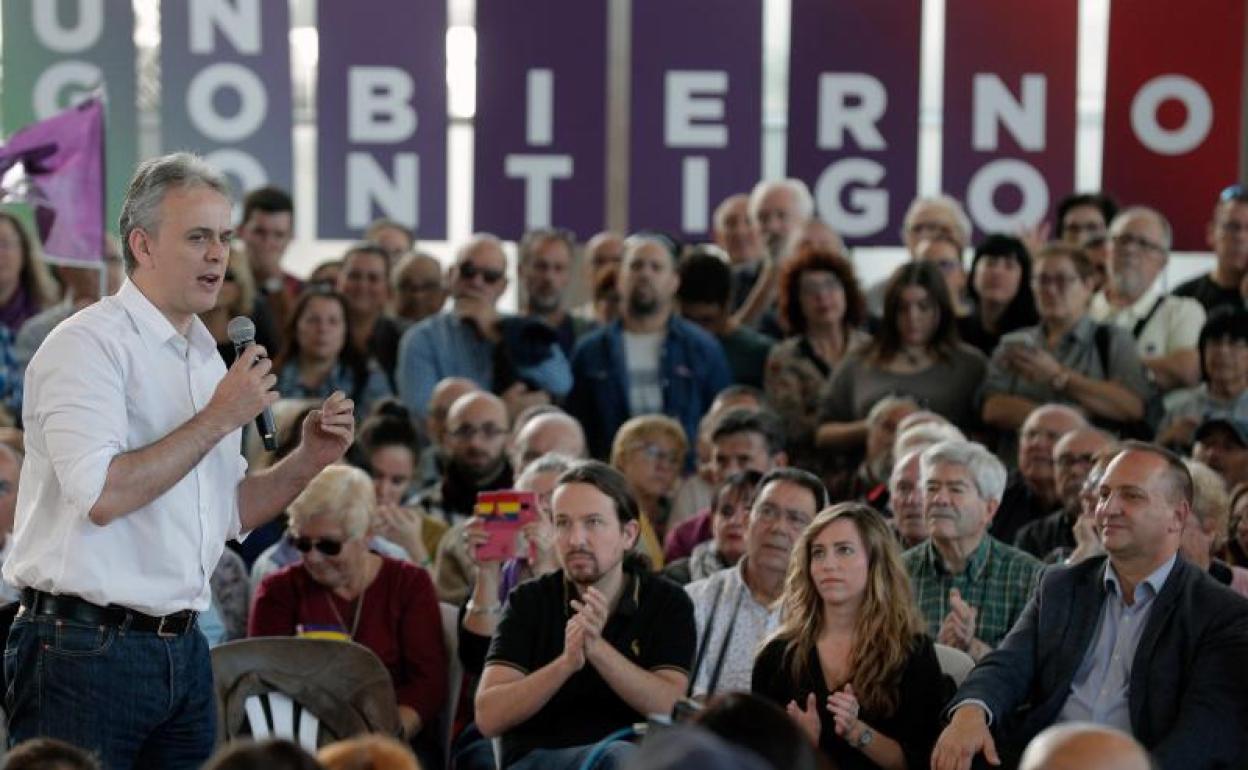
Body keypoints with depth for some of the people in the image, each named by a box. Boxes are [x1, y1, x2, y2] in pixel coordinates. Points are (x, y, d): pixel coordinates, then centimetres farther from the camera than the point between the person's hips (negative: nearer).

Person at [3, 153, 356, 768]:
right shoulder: (87, 344, -10)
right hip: (86, 648, -8)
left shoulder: (206, 357, 16)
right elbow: (102, 496, -23)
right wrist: (218, 419, -16)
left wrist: (308, 460, 5)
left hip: (181, 648, 8)